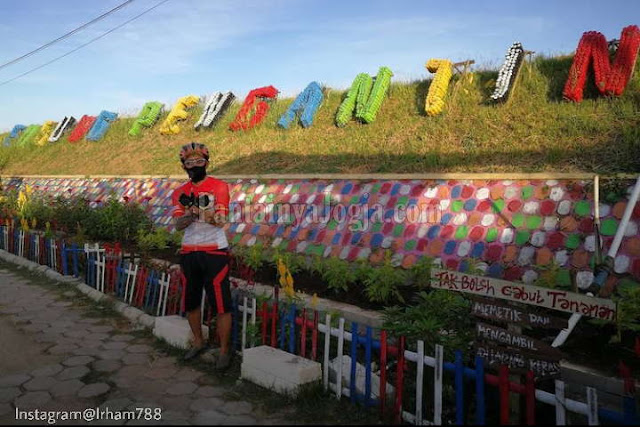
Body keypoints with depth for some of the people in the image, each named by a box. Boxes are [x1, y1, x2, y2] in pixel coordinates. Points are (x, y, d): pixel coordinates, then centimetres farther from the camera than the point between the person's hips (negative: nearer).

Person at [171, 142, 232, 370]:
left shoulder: (219, 186, -4)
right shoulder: (179, 192, 8)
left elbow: (220, 220, -15)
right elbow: (178, 225, -4)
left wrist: (200, 210, -32)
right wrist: (191, 212, -24)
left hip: (214, 252, -5)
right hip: (189, 253, 5)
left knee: (221, 304, -4)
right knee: (191, 301, 16)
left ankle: (224, 350, 10)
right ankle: (198, 342, 35)